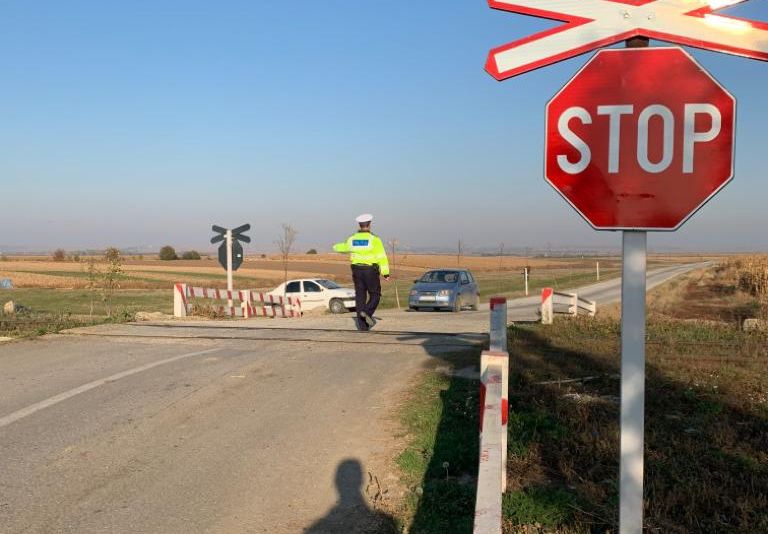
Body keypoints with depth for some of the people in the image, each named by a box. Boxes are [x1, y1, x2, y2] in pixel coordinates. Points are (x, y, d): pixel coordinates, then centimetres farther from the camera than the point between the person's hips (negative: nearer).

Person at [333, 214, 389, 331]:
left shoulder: (352, 239, 3)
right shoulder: (374, 240, -9)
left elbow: (343, 247, 23)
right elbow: (381, 257, -12)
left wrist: (336, 246, 46)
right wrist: (385, 273, -9)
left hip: (357, 270, 4)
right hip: (370, 270, -4)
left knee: (360, 296, 8)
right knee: (375, 294, 7)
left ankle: (362, 324, 7)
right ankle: (367, 312, -19)